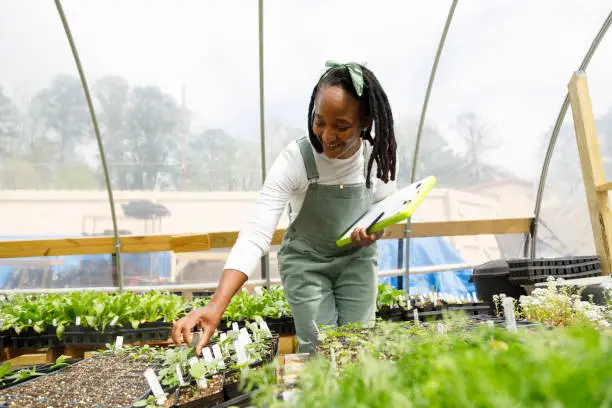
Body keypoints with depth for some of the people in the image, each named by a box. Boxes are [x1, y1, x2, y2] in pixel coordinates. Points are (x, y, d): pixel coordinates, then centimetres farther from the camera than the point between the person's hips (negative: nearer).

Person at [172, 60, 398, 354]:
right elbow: (255, 234, -35)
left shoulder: (379, 156, -17)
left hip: (357, 258, 3)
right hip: (305, 261, -3)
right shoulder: (295, 159, -28)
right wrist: (216, 306, -46)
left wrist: (375, 230, -22)